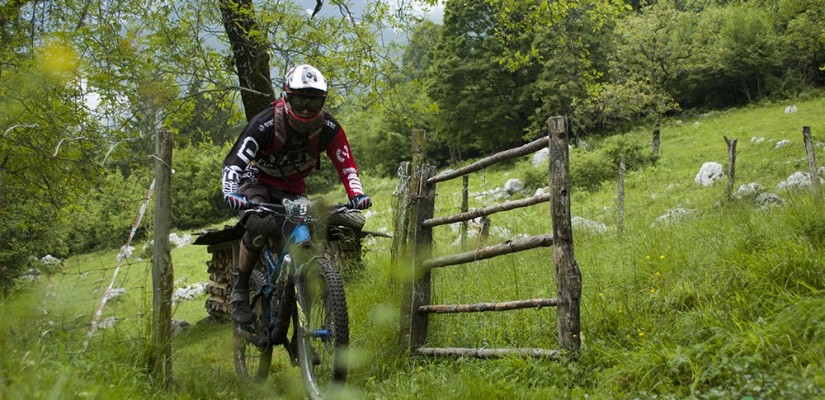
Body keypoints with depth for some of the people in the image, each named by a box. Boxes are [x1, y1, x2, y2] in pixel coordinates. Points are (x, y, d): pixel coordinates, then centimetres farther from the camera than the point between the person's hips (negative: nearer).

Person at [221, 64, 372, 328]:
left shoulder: (329, 129, -18)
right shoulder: (266, 124, -28)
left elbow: (346, 166, -13)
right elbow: (234, 162, -33)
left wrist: (357, 194, -33)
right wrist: (230, 192, -53)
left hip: (292, 189, 3)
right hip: (257, 181, -3)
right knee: (260, 225, -34)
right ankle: (240, 287, -15)